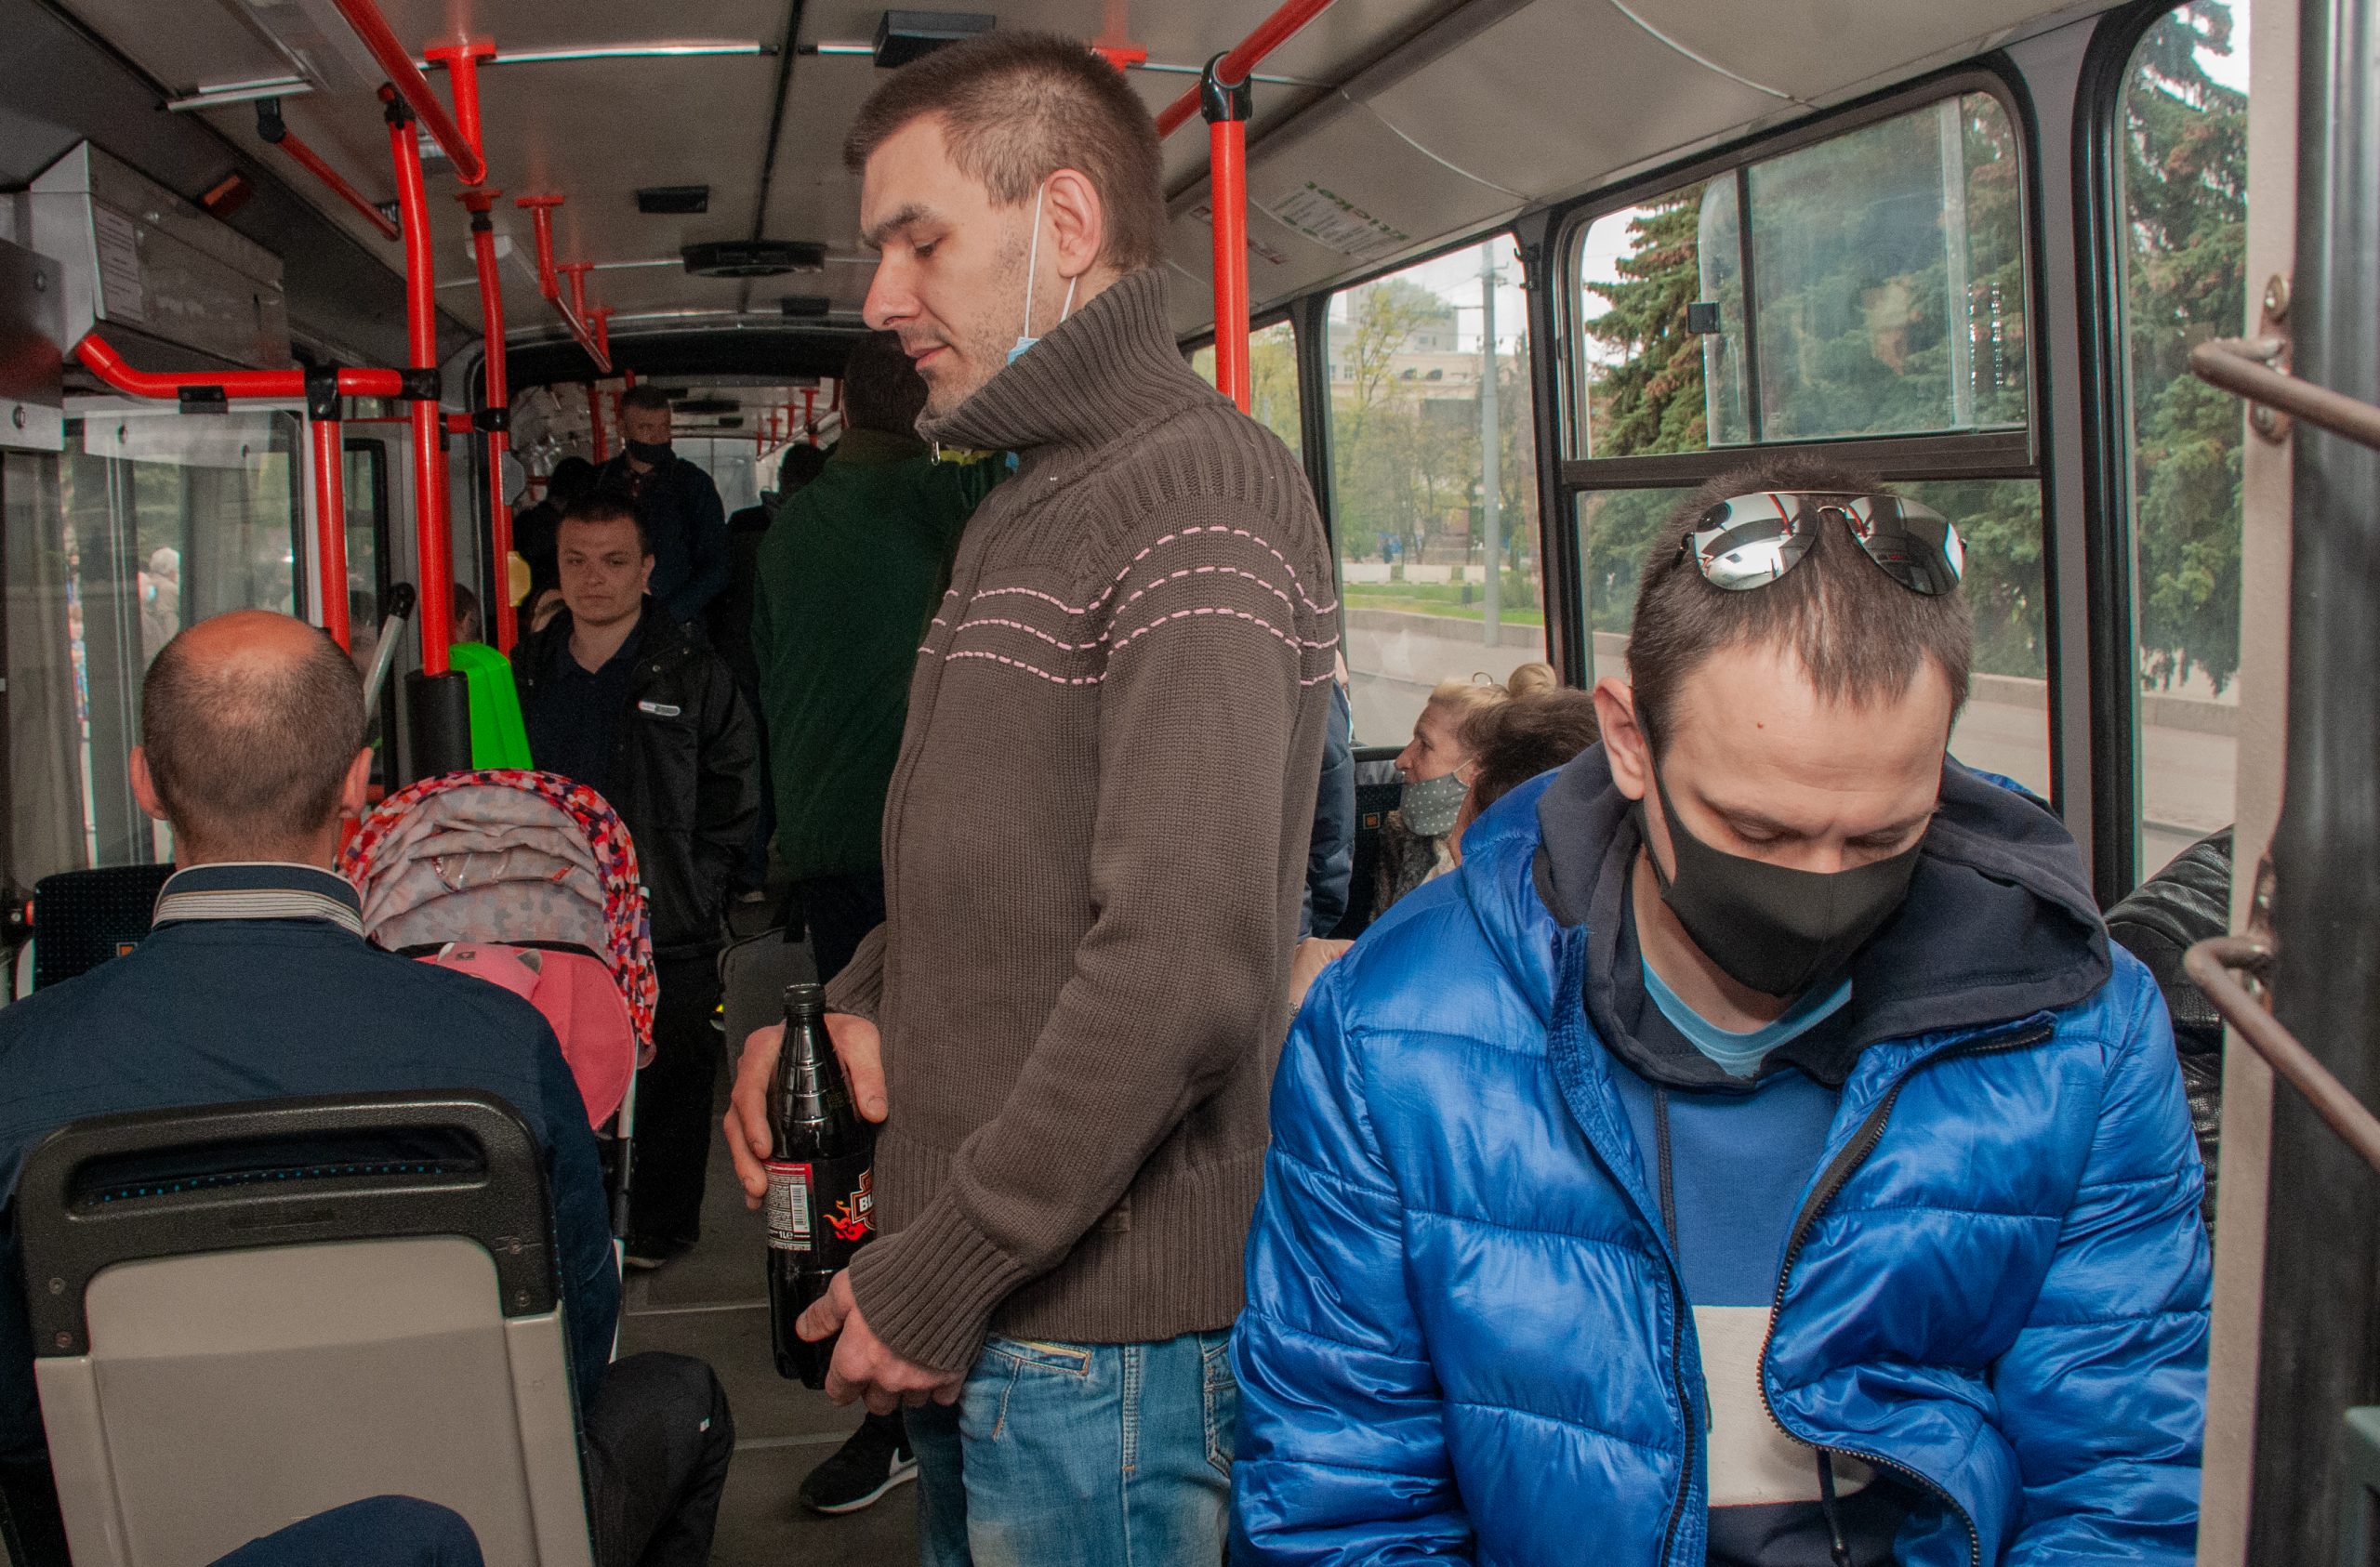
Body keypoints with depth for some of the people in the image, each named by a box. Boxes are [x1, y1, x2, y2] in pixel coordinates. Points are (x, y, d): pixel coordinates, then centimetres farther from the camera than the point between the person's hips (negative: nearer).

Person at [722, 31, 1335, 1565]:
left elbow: (1183, 965, -26)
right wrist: (857, 1003, 8)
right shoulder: (1031, 510, 17)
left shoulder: (1201, 493, -16)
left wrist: (941, 1274, -19)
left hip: (1100, 1340, -9)